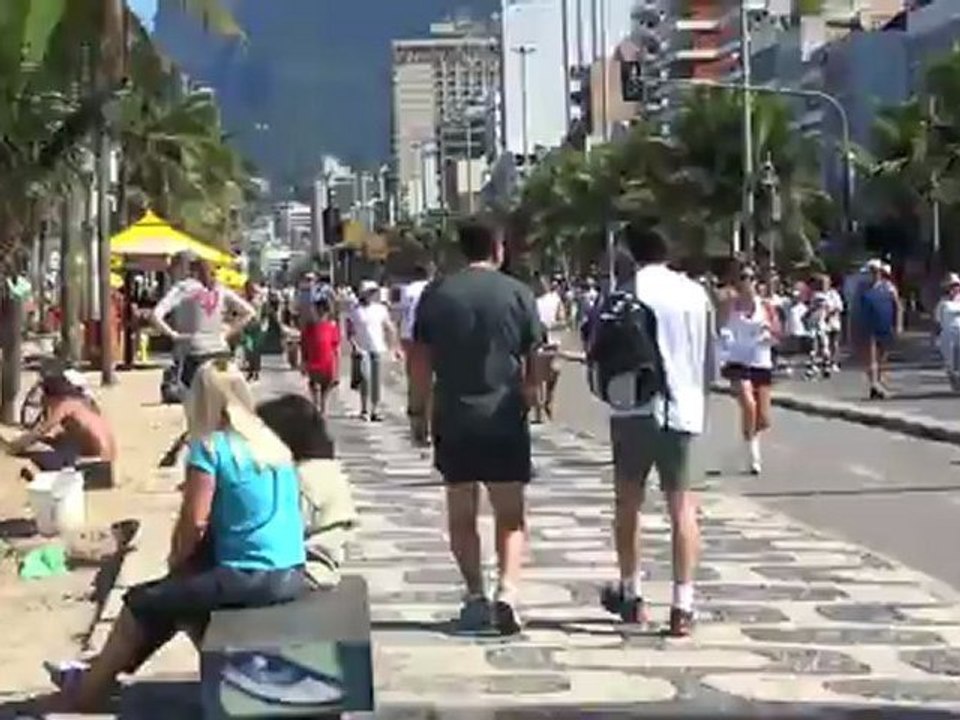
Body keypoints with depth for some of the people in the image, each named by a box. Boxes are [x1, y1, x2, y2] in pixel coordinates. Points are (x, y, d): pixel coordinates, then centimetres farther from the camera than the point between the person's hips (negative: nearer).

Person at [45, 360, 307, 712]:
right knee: (181, 593, 25)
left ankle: (82, 697, 24)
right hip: (293, 577, 7)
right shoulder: (273, 444, 13)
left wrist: (174, 563, 10)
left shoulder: (211, 447, -9)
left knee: (142, 602, 10)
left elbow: (194, 522, -10)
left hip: (252, 581, -7)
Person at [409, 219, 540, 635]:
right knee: (510, 513, 6)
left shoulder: (436, 295, 2)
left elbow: (421, 361, 2)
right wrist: (529, 400, 17)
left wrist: (418, 410, 10)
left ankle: (476, 596, 6)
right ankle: (507, 591, -10)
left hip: (452, 419, 1)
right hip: (504, 418, -1)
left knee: (461, 514, 11)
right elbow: (533, 361, 2)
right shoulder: (519, 295, -1)